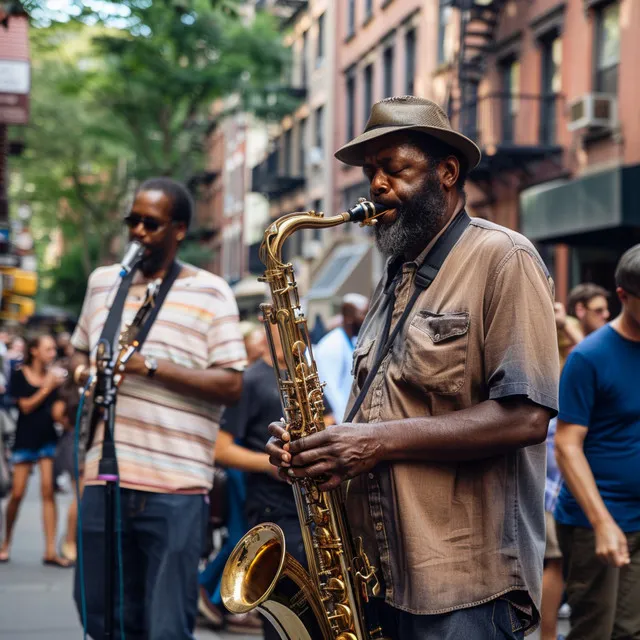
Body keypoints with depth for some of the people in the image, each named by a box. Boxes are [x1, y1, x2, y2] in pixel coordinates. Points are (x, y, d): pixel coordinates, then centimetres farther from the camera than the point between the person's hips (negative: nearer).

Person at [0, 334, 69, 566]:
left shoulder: (55, 375, 4)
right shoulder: (20, 375, 0)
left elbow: (57, 412, 1)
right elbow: (26, 406, -8)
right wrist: (47, 388, -12)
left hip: (48, 438, 1)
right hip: (25, 438, -1)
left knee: (48, 491, -7)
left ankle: (50, 552, -6)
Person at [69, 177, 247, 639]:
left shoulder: (210, 293, 0)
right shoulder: (102, 282, 15)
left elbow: (231, 385, -7)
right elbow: (79, 351, 28)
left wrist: (148, 366, -16)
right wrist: (84, 372, 4)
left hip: (176, 491, -5)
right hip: (104, 480, 5)